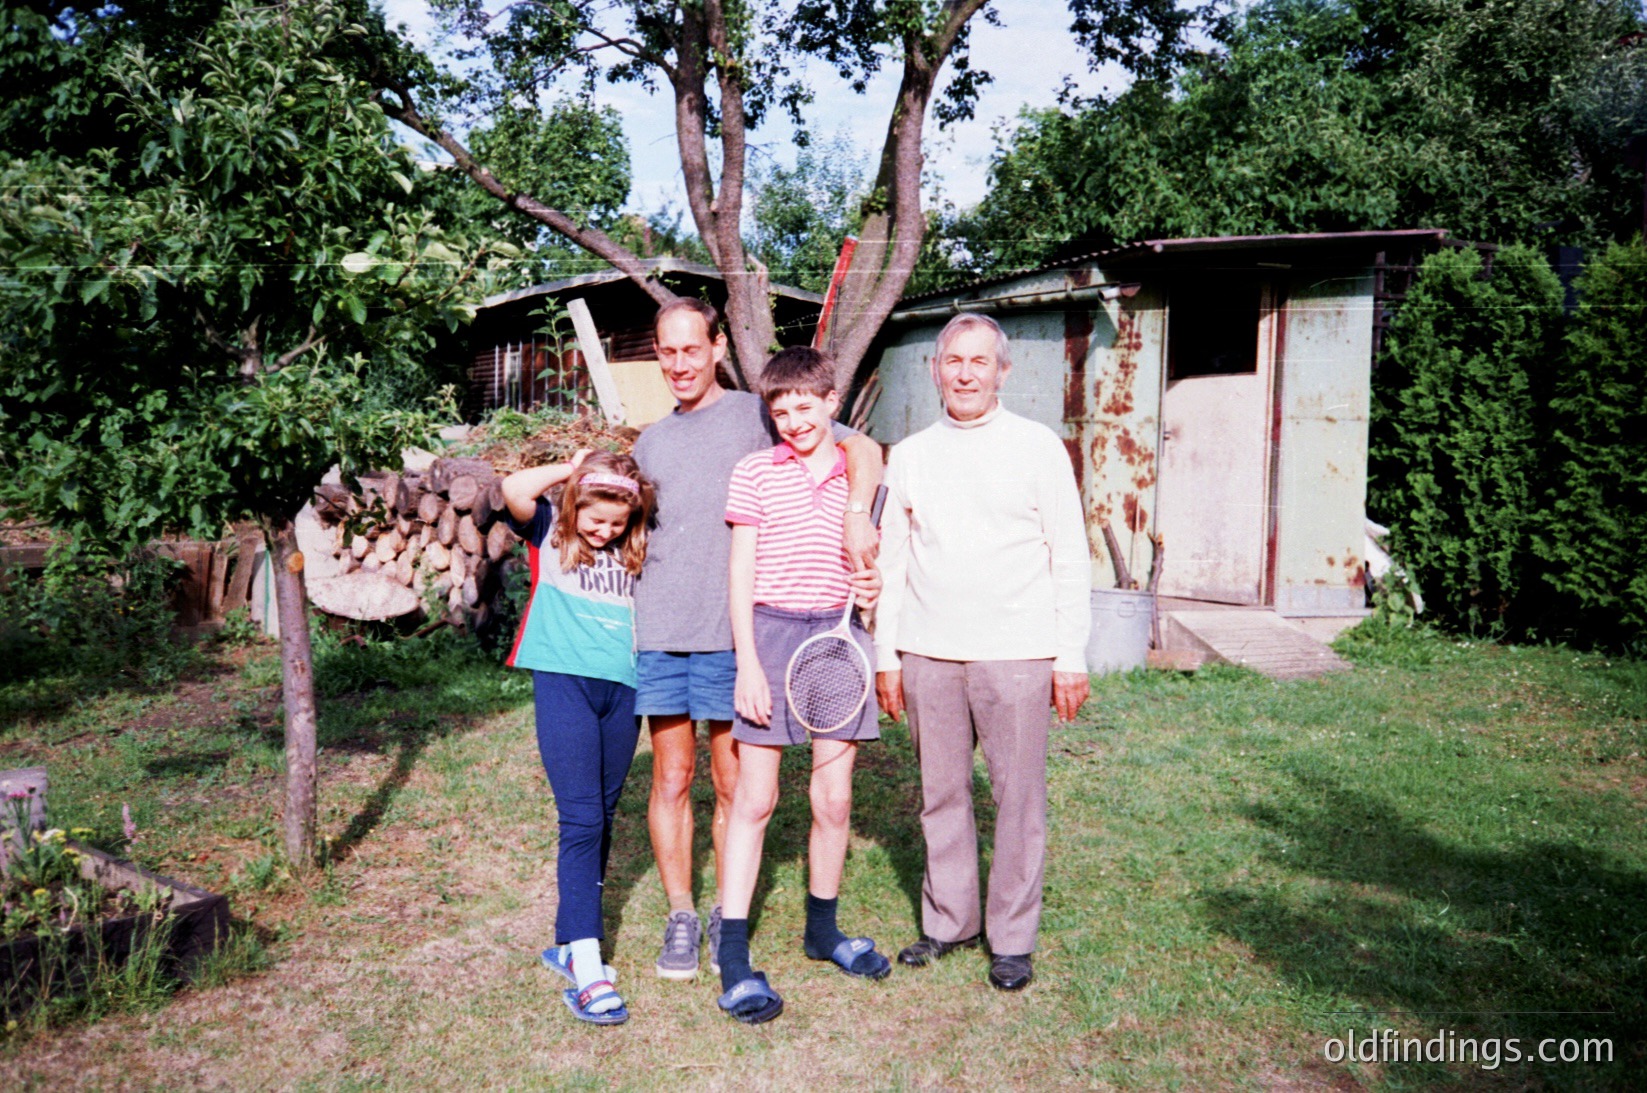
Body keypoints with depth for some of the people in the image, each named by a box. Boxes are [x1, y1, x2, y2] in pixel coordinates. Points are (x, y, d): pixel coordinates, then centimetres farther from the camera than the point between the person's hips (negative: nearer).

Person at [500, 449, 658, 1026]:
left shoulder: (633, 548, 12)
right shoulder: (550, 531, 2)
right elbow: (514, 490, -16)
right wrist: (570, 469, -5)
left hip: (623, 687, 5)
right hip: (564, 681, -4)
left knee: (602, 819, 10)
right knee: (581, 820, -10)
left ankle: (570, 942, 25)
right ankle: (587, 968, -9)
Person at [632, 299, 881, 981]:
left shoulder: (759, 414, 2)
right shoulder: (650, 442, 18)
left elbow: (862, 449, -7)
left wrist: (856, 515, -23)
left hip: (733, 635, -3)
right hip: (658, 634, 4)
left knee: (733, 785, 4)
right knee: (672, 780, 7)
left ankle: (727, 918, 20)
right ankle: (680, 918, 20)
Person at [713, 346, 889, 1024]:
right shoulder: (756, 472, 2)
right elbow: (740, 572, -1)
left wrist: (874, 587, -4)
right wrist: (748, 661, -9)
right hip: (770, 633, -3)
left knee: (834, 800, 9)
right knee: (754, 798, -1)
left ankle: (822, 930, 29)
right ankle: (734, 959, 6)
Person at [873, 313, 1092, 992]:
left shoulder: (1038, 447, 3)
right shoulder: (908, 457, 10)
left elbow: (1070, 559, 2)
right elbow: (889, 564, 13)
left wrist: (1072, 657, -2)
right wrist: (885, 656, 8)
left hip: (1015, 654, -2)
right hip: (928, 654, 3)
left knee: (1019, 797, 2)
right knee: (941, 795, 9)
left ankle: (1012, 938, 17)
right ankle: (948, 921, 25)